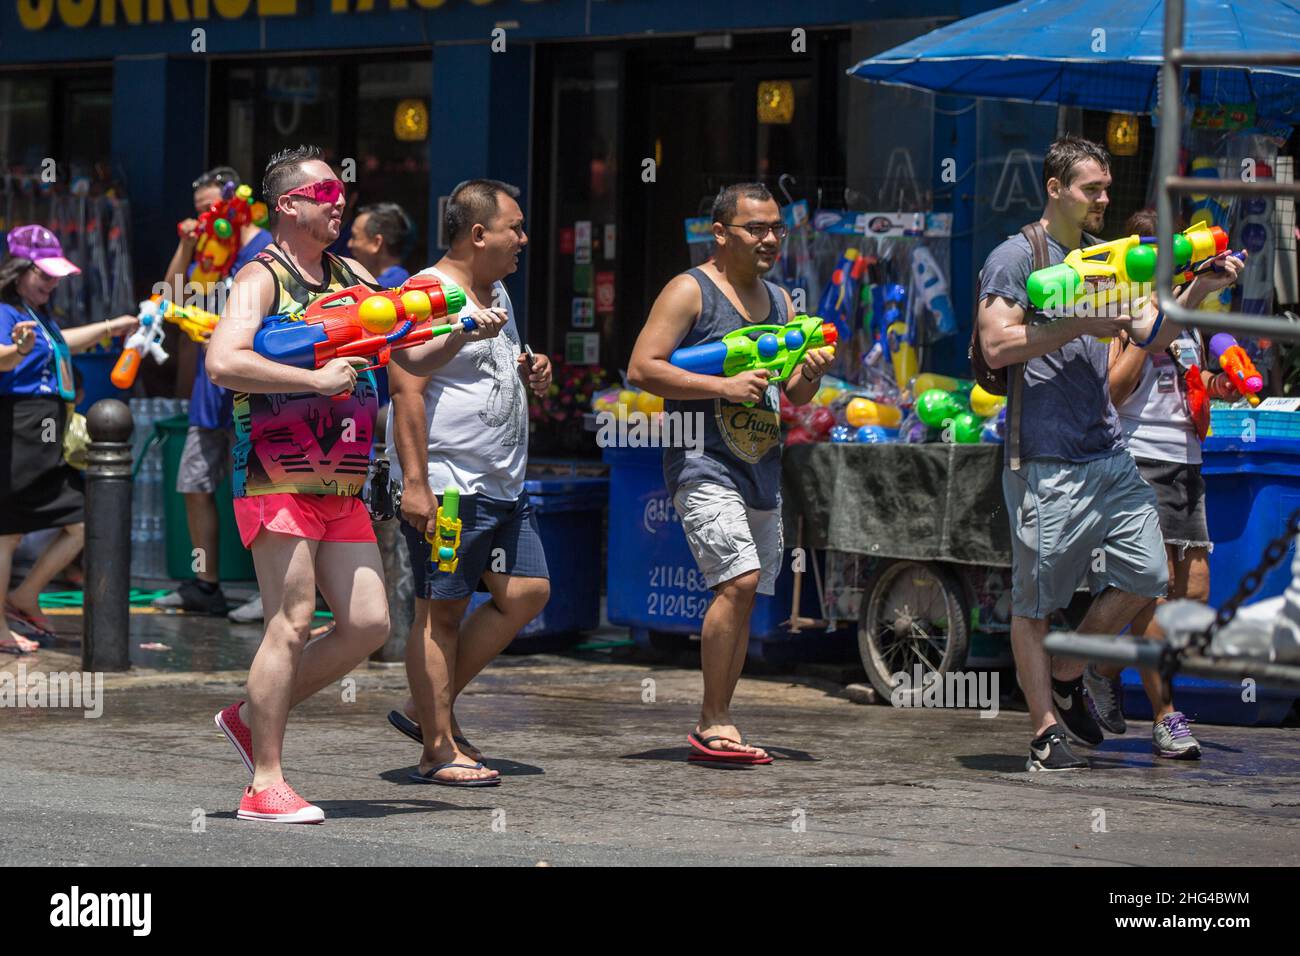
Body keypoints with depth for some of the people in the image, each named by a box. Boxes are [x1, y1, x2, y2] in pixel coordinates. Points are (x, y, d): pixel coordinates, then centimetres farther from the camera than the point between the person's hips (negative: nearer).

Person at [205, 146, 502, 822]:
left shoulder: (353, 278, 17)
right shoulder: (262, 278, -6)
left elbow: (412, 357, 21)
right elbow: (223, 362, -22)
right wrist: (316, 379, -22)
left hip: (341, 488, 7)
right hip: (278, 481, -7)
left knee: (368, 623, 2)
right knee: (292, 625, -10)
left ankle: (252, 717, 18)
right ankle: (265, 785, -5)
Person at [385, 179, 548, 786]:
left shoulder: (496, 292, 18)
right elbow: (407, 391, -19)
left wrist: (530, 375, 10)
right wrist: (414, 481, -25)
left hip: (503, 485, 10)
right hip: (445, 484, -10)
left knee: (527, 592, 7)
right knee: (441, 610, -5)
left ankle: (427, 707, 16)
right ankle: (438, 750, -1)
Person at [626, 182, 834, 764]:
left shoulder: (780, 302, 17)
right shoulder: (690, 291, -4)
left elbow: (794, 398, 22)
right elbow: (642, 369, -14)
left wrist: (810, 376, -2)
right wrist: (724, 386, -19)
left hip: (762, 470, 8)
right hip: (703, 464, -8)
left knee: (742, 596, 8)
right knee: (738, 581, -19)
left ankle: (714, 727, 16)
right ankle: (714, 723, -11)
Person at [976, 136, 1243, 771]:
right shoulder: (1016, 257, -3)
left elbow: (1154, 338, 19)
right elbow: (997, 345, -15)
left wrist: (1198, 290, 4)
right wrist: (1083, 323, -17)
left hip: (1109, 453, 7)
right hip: (1046, 462, -7)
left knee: (1146, 577, 2)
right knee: (1035, 600, 0)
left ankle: (1067, 677, 21)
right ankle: (1046, 732, 6)